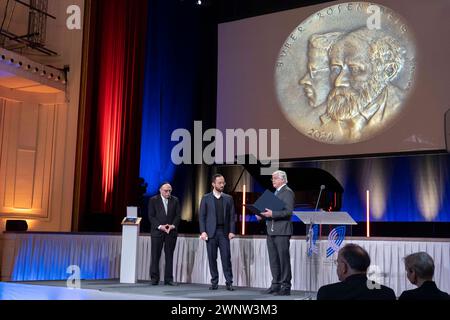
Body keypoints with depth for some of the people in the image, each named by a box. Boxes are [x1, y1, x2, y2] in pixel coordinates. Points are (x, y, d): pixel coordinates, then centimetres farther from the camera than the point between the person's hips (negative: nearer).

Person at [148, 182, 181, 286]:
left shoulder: (175, 200, 8)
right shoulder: (153, 200, 1)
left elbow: (178, 215, 5)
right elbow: (151, 216, -3)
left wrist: (173, 225, -10)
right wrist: (160, 226, -14)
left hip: (171, 231, 2)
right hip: (157, 231, -2)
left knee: (169, 256, 4)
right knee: (155, 256, 0)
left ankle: (168, 278, 9)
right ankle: (154, 278, 7)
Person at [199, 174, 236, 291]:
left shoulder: (228, 198, 9)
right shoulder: (206, 198, 4)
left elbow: (232, 216, 7)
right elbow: (202, 216, 2)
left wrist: (232, 231, -3)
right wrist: (203, 231, -7)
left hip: (224, 232, 1)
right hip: (211, 232, -1)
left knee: (226, 258, -3)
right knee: (212, 258, 3)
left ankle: (229, 282, 2)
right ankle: (214, 282, 12)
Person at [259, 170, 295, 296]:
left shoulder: (288, 192, -8)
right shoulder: (275, 192, 21)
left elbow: (288, 211, -18)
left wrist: (272, 213, -24)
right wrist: (264, 214, 7)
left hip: (282, 231, -9)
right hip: (271, 230, 9)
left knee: (284, 259, -4)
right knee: (273, 259, 12)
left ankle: (286, 287, 2)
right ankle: (276, 284, 20)